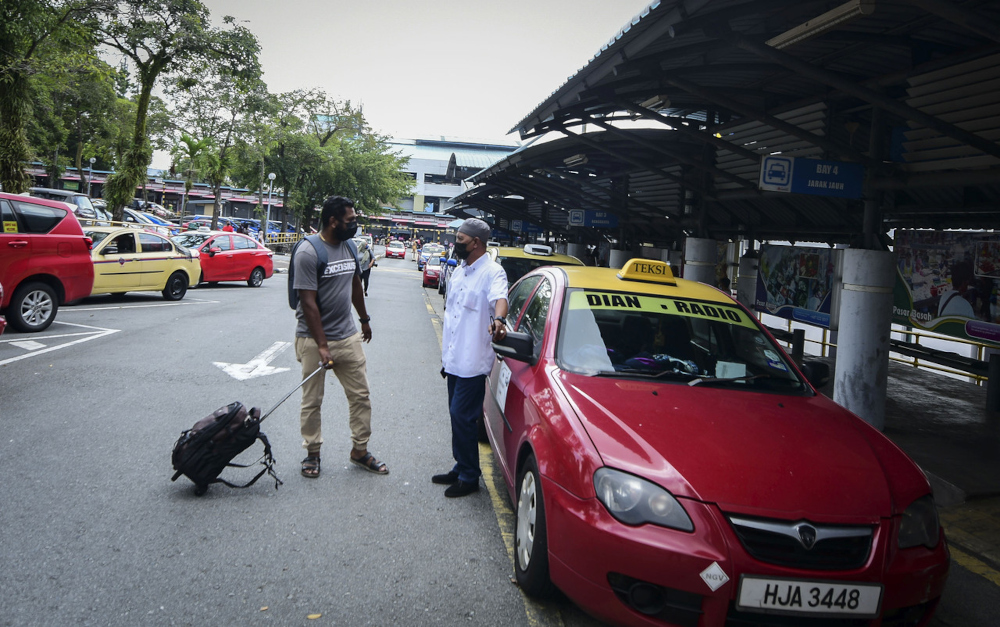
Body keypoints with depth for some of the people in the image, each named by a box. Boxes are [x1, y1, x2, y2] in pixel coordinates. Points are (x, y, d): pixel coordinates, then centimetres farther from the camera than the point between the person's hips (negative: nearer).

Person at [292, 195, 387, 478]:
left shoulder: (349, 247, 7)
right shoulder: (308, 253, -15)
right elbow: (308, 302, -18)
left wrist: (364, 319, 28)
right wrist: (322, 346, -21)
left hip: (348, 337, 6)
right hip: (314, 339, -6)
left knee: (360, 395, 8)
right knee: (312, 401, 6)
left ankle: (360, 450, 21)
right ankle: (312, 452, 22)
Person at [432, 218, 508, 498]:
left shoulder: (492, 272, -13)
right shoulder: (458, 272, 15)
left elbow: (500, 298, -33)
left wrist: (497, 321, -55)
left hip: (472, 361, -9)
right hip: (454, 359, 9)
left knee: (462, 416, -6)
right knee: (457, 415, 16)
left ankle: (469, 477, 7)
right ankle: (460, 468, 29)